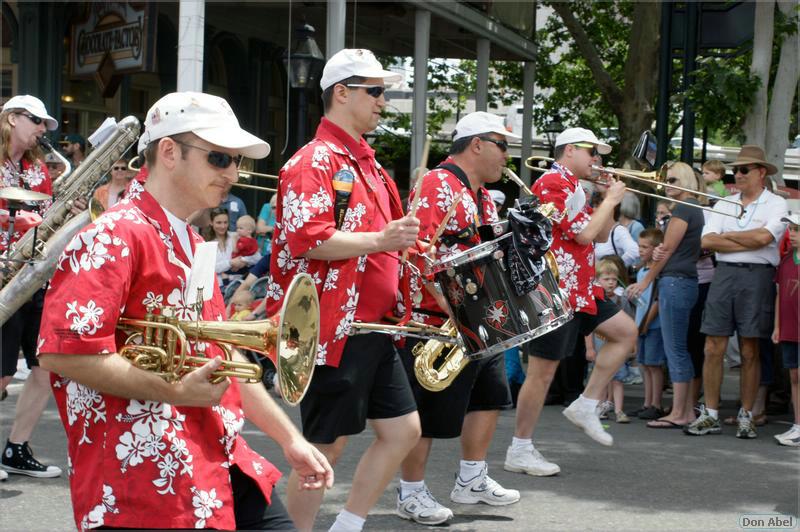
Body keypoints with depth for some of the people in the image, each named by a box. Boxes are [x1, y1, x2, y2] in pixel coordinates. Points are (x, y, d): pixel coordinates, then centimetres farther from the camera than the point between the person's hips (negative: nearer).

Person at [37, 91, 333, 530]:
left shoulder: (193, 245, 19)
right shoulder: (116, 236, -11)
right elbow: (62, 350, -22)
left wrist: (290, 439, 21)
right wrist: (175, 391, -20)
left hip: (221, 465, 9)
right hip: (144, 481, -9)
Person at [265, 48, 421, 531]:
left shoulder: (367, 163, 17)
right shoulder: (315, 162, -13)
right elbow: (307, 240, -26)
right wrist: (381, 240, -31)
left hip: (373, 326, 9)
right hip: (334, 329, -9)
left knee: (403, 429, 11)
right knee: (327, 445, -1)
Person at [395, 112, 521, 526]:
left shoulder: (483, 195, 15)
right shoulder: (437, 185, -15)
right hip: (438, 321, -10)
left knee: (489, 395, 15)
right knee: (430, 409, -1)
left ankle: (472, 480, 28)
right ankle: (411, 493, 11)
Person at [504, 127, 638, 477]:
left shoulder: (570, 187, 18)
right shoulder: (553, 184, -15)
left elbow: (601, 235, 22)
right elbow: (584, 234, -21)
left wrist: (609, 200, 9)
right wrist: (610, 200, -8)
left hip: (578, 288, 10)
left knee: (625, 332, 12)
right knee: (543, 370, -5)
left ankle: (586, 406, 13)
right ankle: (519, 451, 2)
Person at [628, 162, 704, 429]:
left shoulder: (683, 209, -11)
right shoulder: (694, 208, 19)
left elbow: (667, 250, -10)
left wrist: (645, 282, -3)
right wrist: (658, 251, -7)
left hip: (675, 281, -10)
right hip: (683, 282, 10)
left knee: (675, 350, -7)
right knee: (680, 349, 11)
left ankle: (678, 414, -5)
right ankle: (688, 411, 13)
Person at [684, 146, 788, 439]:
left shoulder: (776, 204, 3)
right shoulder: (723, 205, 15)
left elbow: (764, 237, -15)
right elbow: (707, 241, 1)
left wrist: (727, 236, -1)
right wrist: (750, 242, -6)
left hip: (757, 275, -3)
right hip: (724, 273, 3)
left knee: (750, 352, 1)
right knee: (713, 348, -1)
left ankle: (746, 417, 9)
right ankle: (710, 416, 6)